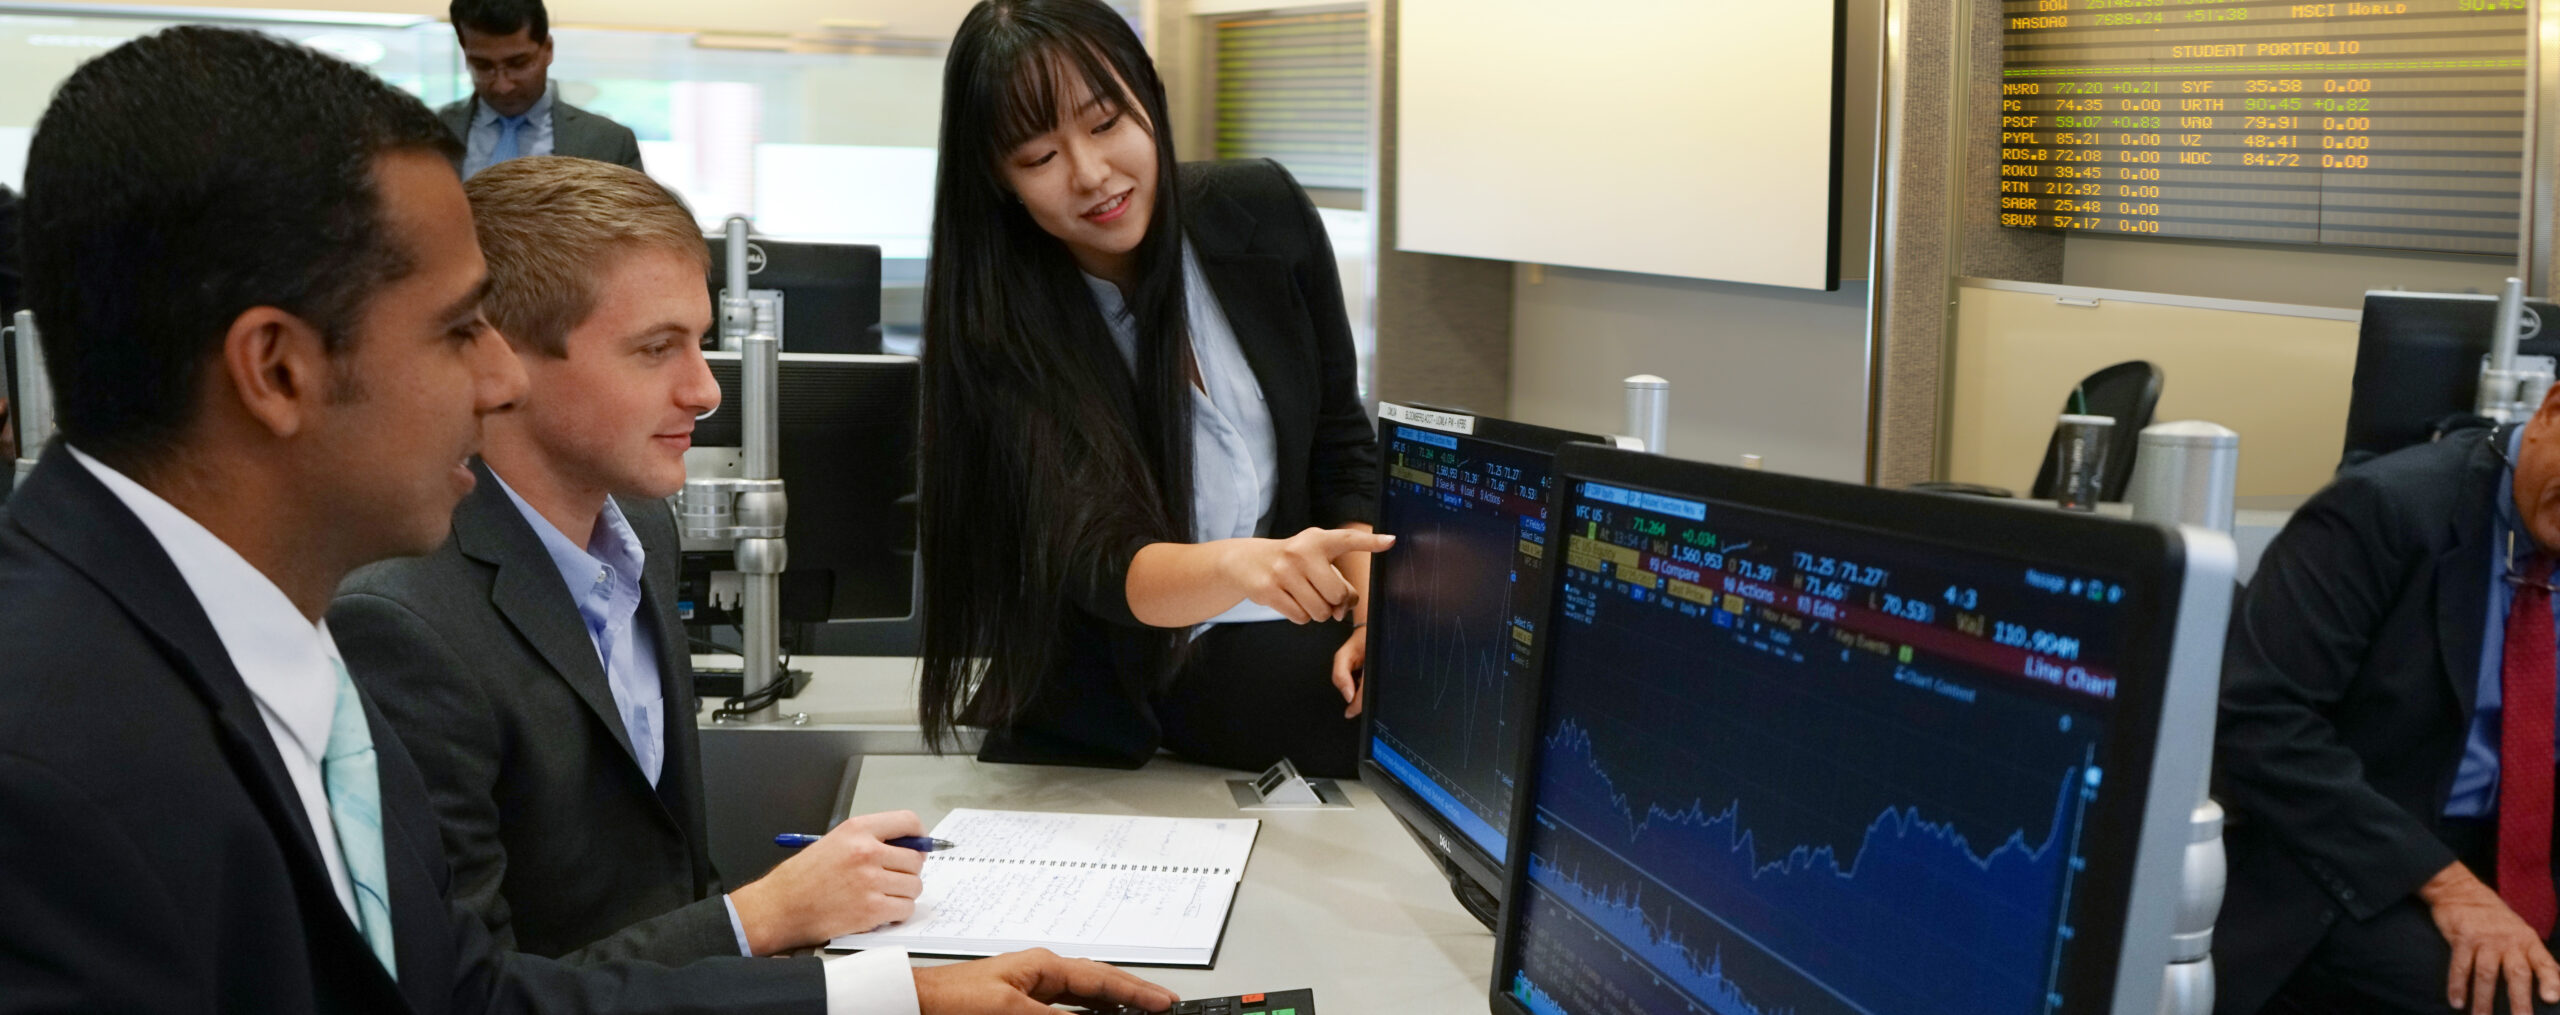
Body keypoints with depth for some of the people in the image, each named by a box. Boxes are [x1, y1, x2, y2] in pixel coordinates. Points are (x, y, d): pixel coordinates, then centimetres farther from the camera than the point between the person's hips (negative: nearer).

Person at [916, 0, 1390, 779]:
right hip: (1100, 742, -1)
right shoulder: (993, 324, -14)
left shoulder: (1264, 213, -3)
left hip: (1301, 702, 2)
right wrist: (1236, 567, -45)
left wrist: (1375, 616, -6)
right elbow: (1095, 562, -24)